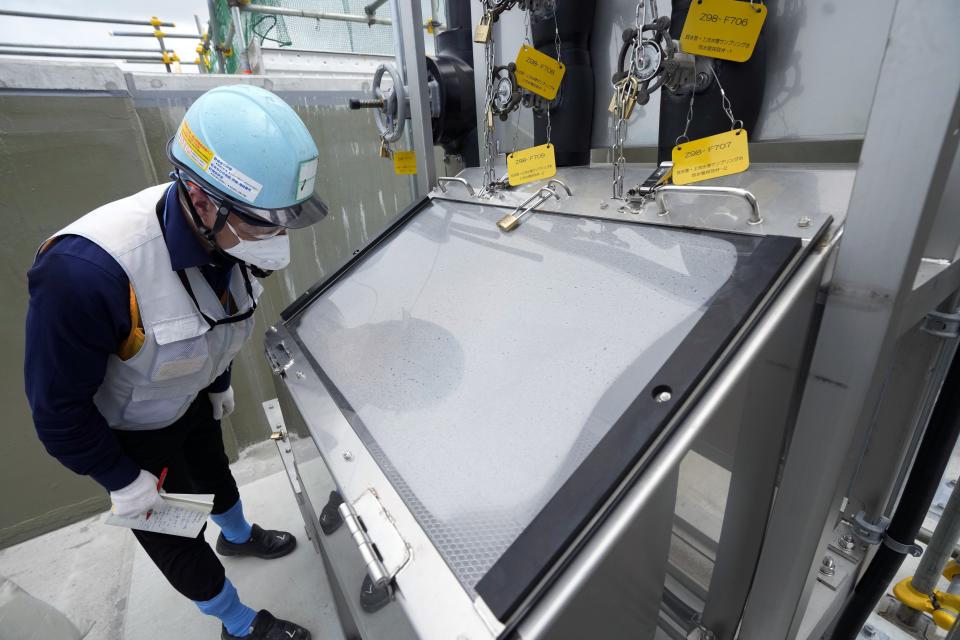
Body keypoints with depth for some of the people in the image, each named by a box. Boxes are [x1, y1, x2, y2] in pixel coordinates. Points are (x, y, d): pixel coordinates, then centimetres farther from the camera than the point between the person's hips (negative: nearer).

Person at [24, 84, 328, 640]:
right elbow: (58, 403, -26)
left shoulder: (223, 233, -20)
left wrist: (219, 382, 14)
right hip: (127, 432, -5)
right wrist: (121, 480, -14)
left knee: (213, 473, 31)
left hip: (192, 399, 6)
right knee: (174, 535, 16)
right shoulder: (86, 271, -41)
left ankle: (238, 535, 64)